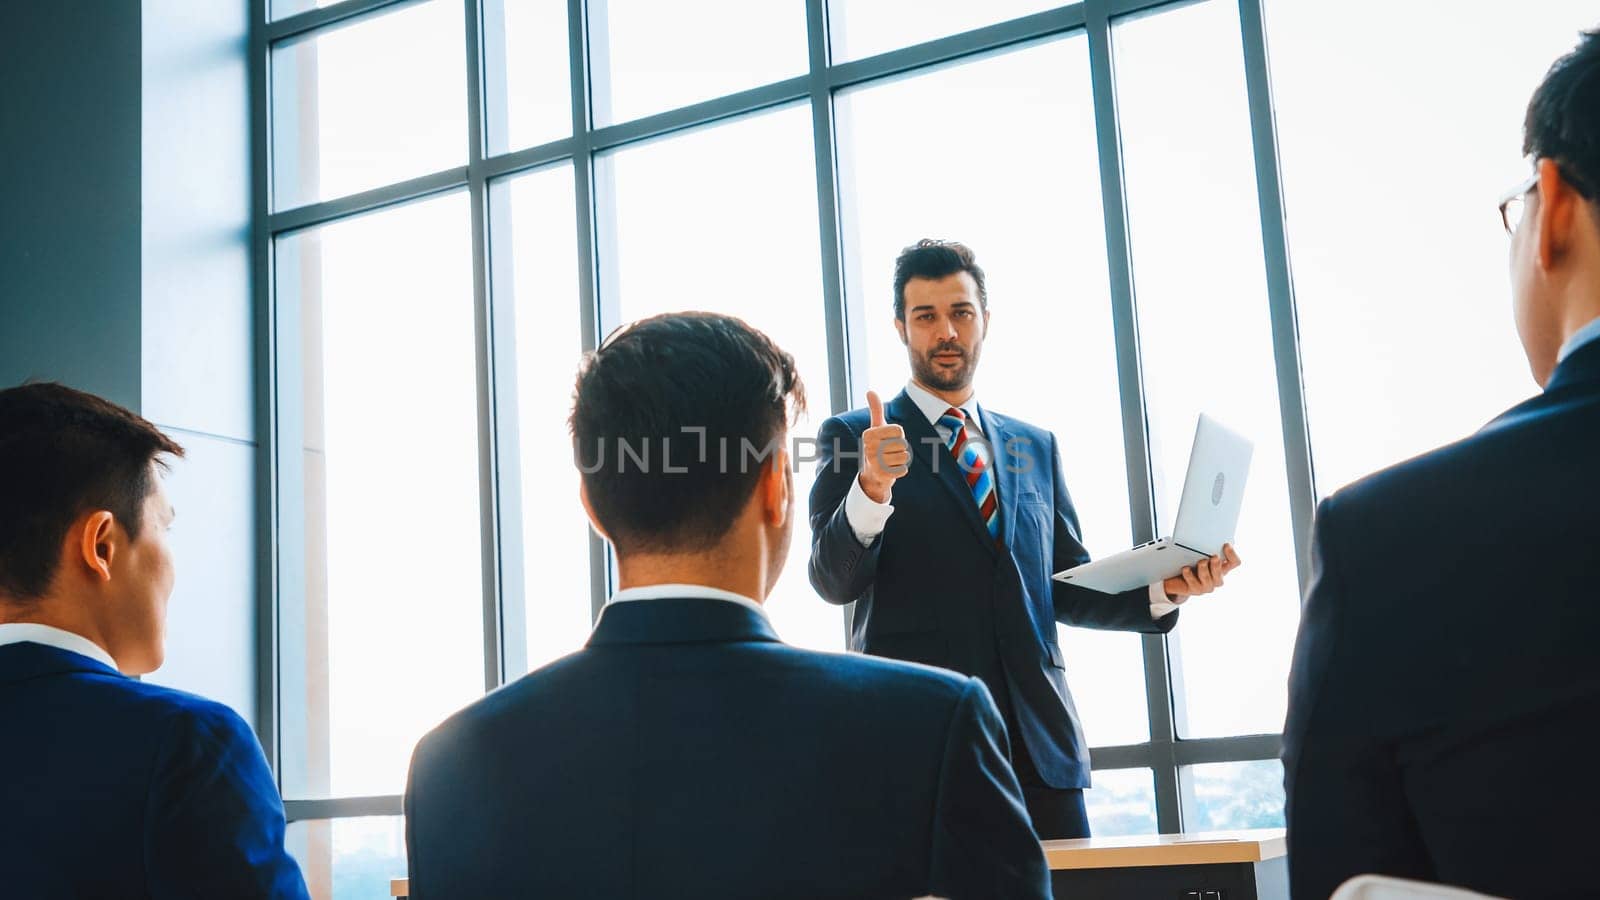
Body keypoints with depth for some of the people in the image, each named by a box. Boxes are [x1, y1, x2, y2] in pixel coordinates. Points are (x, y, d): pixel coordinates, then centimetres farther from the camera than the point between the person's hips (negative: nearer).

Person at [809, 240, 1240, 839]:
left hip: (1039, 740, 4)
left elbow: (1066, 591, 19)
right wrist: (872, 488, -22)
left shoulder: (1035, 447, 18)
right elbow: (833, 582, -5)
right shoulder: (852, 437, 5)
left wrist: (1162, 592, 2)